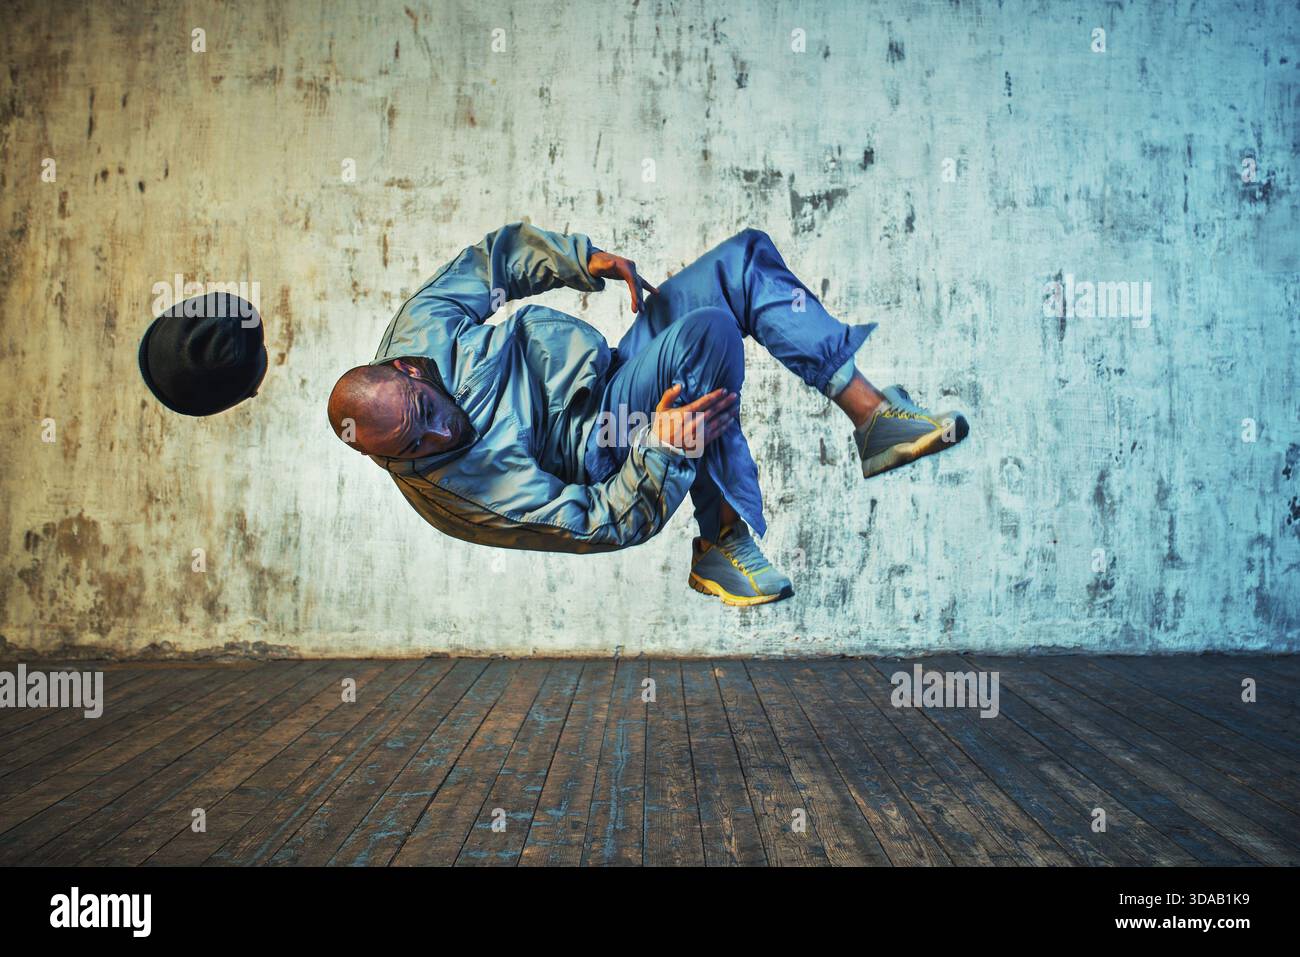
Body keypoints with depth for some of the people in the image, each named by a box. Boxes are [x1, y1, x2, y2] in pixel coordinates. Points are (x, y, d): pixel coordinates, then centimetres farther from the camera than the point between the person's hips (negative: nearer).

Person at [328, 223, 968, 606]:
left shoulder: (420, 331, -14)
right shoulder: (460, 485, -28)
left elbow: (499, 254, 2)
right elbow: (605, 525, -25)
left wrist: (587, 261, -12)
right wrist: (661, 450, -39)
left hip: (609, 364, 8)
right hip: (603, 438, -8)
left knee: (744, 257, -10)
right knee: (708, 334, -38)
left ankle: (872, 415, -9)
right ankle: (721, 545, -23)